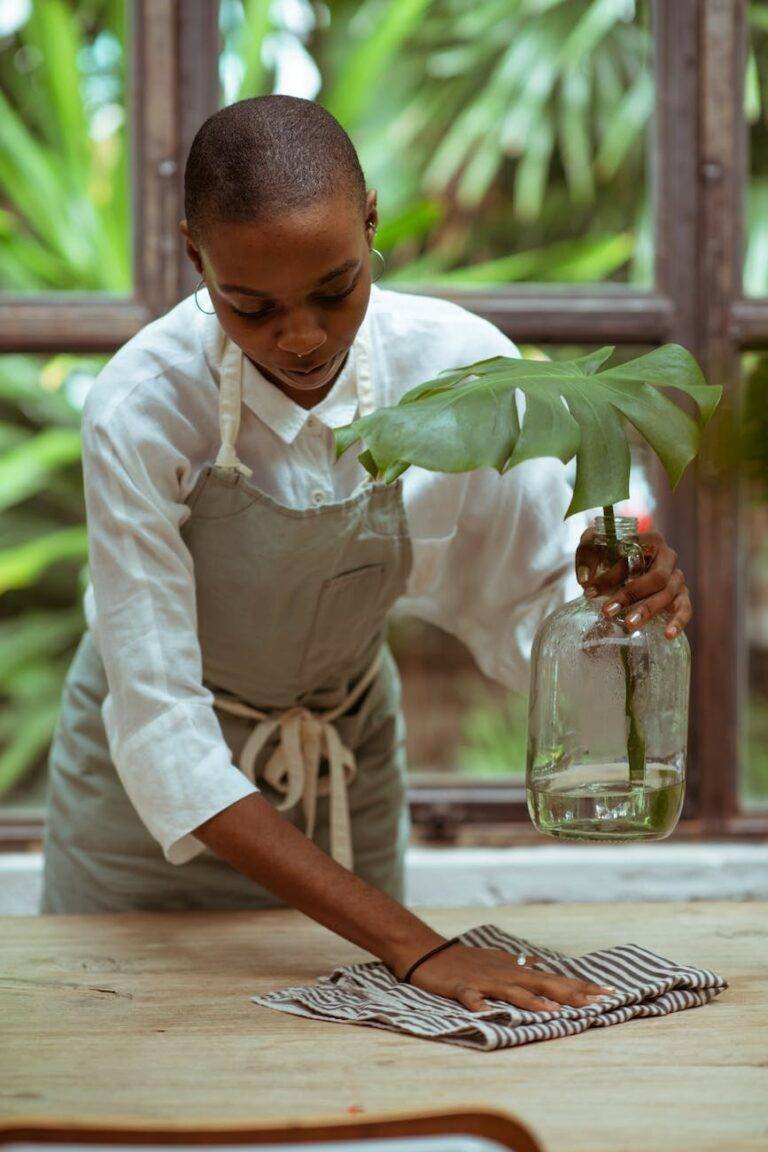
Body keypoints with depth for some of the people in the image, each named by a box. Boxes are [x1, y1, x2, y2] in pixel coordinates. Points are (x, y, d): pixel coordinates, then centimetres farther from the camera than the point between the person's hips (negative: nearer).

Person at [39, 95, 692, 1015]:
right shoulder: (140, 411, -32)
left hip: (351, 752, 3)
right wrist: (416, 945, -38)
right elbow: (163, 735, -32)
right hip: (156, 781, -2)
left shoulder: (461, 367, -24)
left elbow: (531, 611, -12)